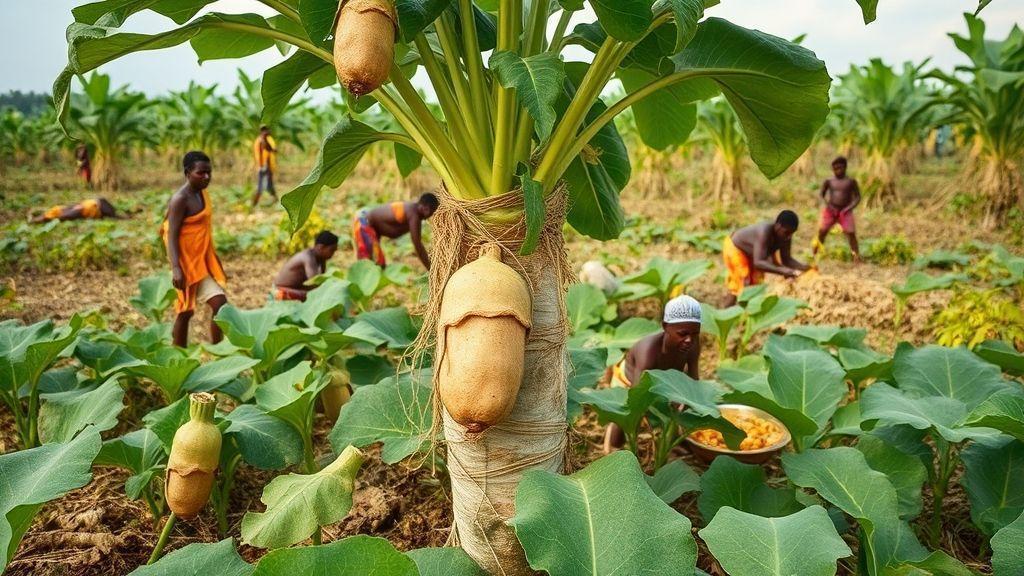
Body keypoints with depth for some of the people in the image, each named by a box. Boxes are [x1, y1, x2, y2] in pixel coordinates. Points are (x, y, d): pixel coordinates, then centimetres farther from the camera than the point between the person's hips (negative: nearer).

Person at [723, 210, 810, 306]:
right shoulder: (765, 232, -41)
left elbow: (786, 259, -11)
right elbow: (758, 262, -50)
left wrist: (803, 267, -29)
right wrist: (783, 271, -60)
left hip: (751, 253, 8)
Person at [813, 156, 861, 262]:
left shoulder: (851, 182, -1)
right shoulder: (829, 181, 3)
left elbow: (857, 197, 1)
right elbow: (822, 195, 10)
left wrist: (848, 208, -12)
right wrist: (828, 205, -5)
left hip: (845, 212, -1)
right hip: (830, 210, 1)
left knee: (851, 233, -12)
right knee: (822, 231, -6)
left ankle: (857, 256, -6)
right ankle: (814, 254, 3)